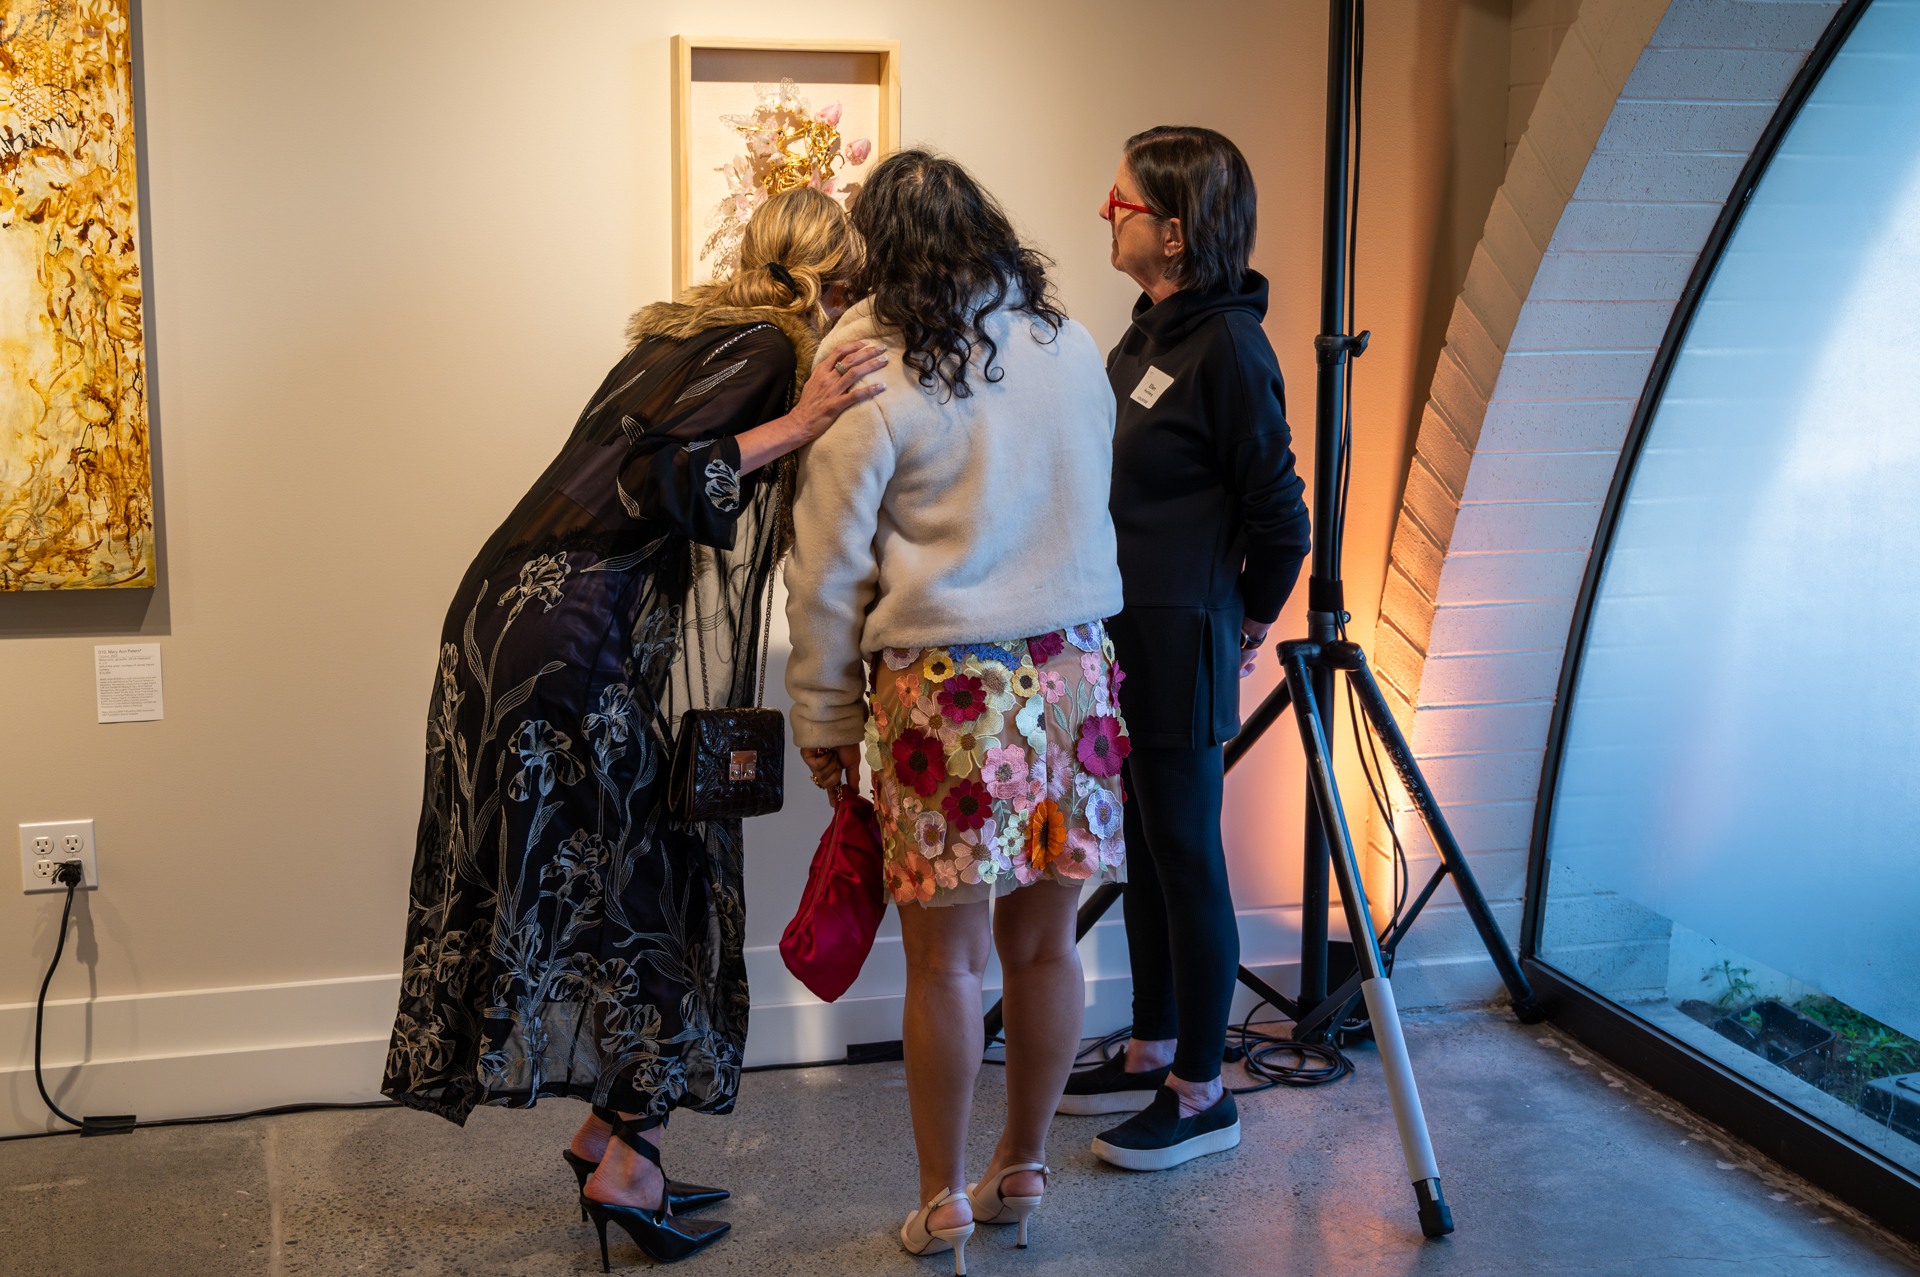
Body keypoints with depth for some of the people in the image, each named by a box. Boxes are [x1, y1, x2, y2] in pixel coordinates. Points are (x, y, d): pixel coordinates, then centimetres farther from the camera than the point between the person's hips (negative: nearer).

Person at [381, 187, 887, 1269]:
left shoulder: (695, 333, 18)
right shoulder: (769, 351, -9)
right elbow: (642, 483, -19)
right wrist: (794, 427, -24)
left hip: (515, 620, 9)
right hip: (567, 641, -9)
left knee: (599, 882, 15)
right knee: (653, 883, 1)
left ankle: (609, 1129, 24)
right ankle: (625, 1160, 8)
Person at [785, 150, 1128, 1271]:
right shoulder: (1073, 347, 5)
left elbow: (827, 571, -6)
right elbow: (1090, 500, 12)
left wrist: (827, 721, 4)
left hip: (945, 685, -4)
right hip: (1073, 672, 5)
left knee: (946, 960, 6)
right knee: (1044, 944, 13)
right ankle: (1023, 1176, 28)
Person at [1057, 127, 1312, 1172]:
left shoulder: (1227, 346, -17)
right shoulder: (1147, 334, 11)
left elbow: (1279, 516, -15)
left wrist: (1248, 620, -3)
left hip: (1182, 643, -9)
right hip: (1126, 634, 9)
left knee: (1187, 857, 1)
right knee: (1146, 848, 17)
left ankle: (1202, 1094, 14)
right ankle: (1152, 1053, 32)